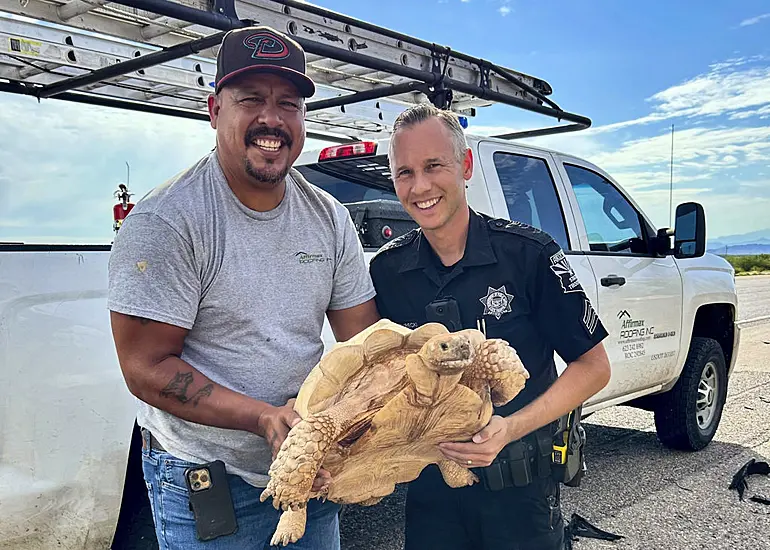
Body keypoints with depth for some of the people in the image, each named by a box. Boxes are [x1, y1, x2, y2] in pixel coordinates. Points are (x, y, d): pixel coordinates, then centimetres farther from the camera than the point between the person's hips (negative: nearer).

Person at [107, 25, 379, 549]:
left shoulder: (329, 217, -1)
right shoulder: (164, 221, -18)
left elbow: (364, 338, 2)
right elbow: (146, 369, -18)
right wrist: (264, 418, -28)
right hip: (204, 482, -5)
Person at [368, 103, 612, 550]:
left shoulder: (528, 253, -14)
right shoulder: (386, 270, -4)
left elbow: (593, 366, -9)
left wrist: (511, 428, -21)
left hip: (520, 491, -2)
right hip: (428, 487, 3)